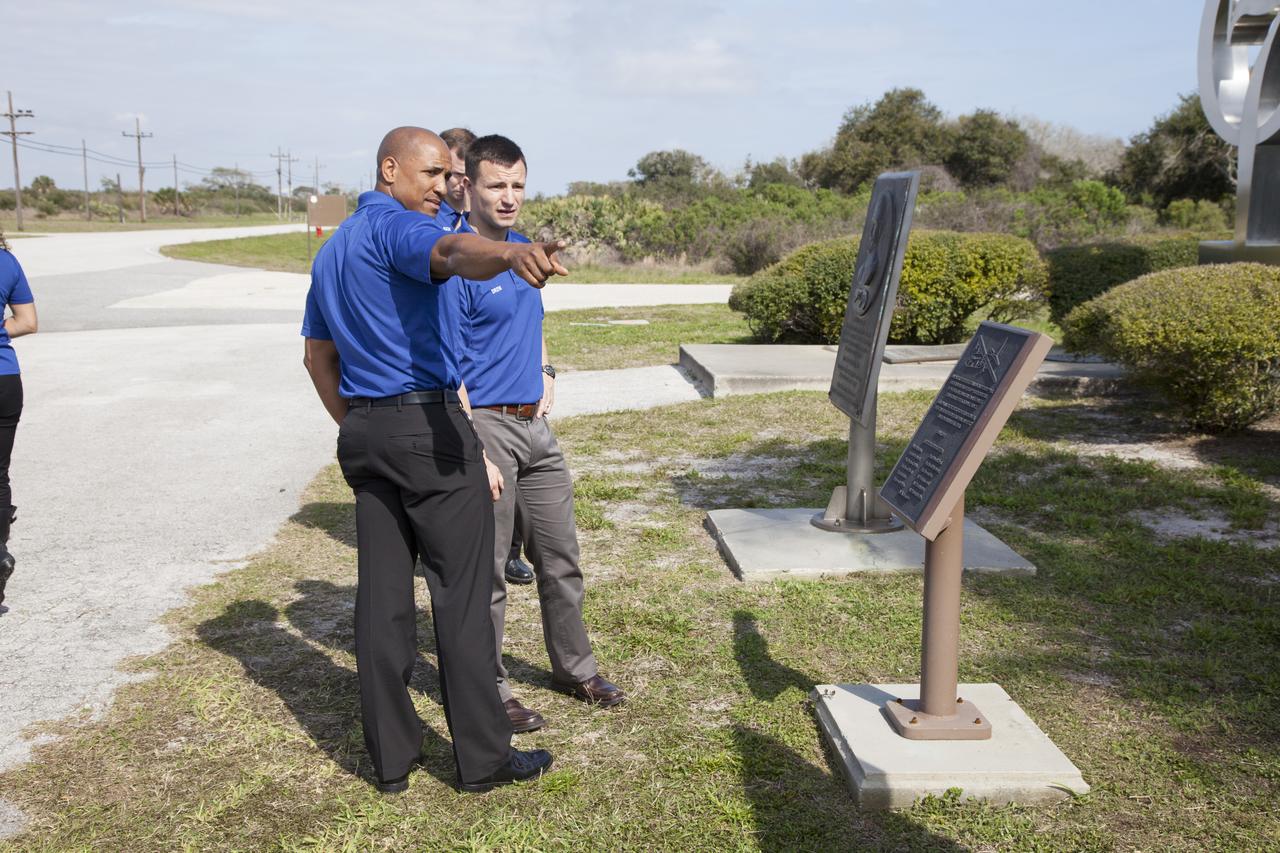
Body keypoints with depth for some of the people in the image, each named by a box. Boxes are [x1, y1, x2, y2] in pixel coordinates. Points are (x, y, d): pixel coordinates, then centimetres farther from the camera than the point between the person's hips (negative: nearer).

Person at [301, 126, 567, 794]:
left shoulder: (330, 252, 20)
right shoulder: (396, 224, -9)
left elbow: (317, 357, 25)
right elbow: (450, 252, -34)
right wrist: (508, 254, -54)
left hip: (363, 433, 9)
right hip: (430, 426, -9)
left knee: (381, 595, 9)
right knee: (462, 594, -2)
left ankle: (391, 756, 16)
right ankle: (483, 757, 6)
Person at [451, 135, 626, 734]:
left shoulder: (525, 248, 11)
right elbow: (449, 368, -16)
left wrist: (545, 372, 12)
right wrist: (476, 454, -20)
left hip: (534, 424, 8)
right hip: (486, 424, -8)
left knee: (559, 556, 16)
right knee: (486, 567, 3)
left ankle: (574, 668, 33)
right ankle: (489, 690, 18)